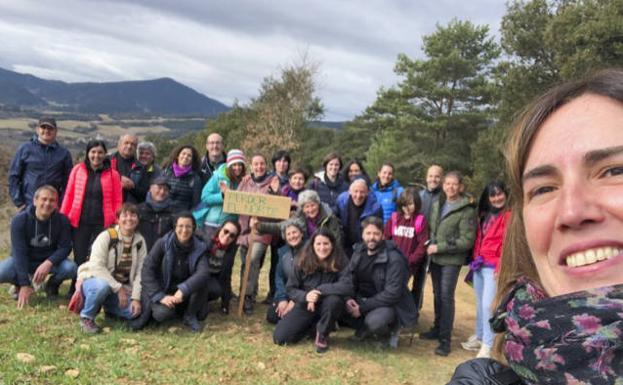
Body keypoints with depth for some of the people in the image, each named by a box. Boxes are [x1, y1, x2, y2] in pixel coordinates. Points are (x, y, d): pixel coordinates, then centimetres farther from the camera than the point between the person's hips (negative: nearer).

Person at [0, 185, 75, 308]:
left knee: (71, 268, -29)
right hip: (23, 261, 0)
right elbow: (19, 252, -24)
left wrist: (49, 263, -35)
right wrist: (24, 285, -31)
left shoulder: (62, 220, -15)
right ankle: (20, 285, 6)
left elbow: (65, 247, -14)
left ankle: (52, 285, 6)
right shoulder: (19, 220, -19)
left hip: (50, 261, 1)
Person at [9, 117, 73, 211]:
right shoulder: (25, 149, 4)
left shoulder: (64, 153, 7)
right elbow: (13, 176, 4)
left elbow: (67, 182, 5)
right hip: (28, 206, -1)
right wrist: (19, 203, -3)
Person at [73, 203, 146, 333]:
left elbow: (140, 272, -4)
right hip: (93, 279, -4)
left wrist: (136, 298, -16)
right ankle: (86, 317, -12)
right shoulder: (106, 236, -14)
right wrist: (118, 288, -25)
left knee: (134, 311, -19)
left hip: (121, 288, 5)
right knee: (102, 286, -39)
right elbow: (96, 266, -22)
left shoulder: (140, 242, 0)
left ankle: (108, 307, 14)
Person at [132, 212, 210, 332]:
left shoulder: (199, 248, -11)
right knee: (162, 313, -33)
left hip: (185, 295, 2)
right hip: (164, 290, -2)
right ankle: (148, 313, 4)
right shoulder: (163, 244, -13)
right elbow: (147, 271, -16)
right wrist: (160, 296, -25)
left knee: (201, 281, -28)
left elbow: (204, 272, -28)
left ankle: (190, 316, -6)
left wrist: (183, 290, -41)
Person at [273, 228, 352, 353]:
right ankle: (311, 325, 17)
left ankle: (322, 334, -8)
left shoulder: (340, 262, -15)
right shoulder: (303, 262, -9)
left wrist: (319, 291, -30)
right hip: (305, 306, 2)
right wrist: (305, 296, -27)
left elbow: (347, 287, -29)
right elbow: (290, 289, -5)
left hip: (326, 306, -2)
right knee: (279, 338, -13)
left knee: (334, 299, -38)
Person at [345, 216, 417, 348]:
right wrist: (349, 298, -18)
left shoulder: (394, 259, -20)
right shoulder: (358, 252, 1)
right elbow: (349, 279, 4)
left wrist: (363, 308, -25)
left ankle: (391, 329, 1)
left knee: (374, 322, -37)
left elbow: (392, 294, -24)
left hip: (388, 304, -6)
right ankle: (364, 327, 9)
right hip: (362, 299, 6)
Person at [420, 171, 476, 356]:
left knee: (446, 297, -7)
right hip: (435, 258, 6)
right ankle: (437, 329, 29)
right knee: (437, 295, 15)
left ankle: (445, 339, -1)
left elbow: (467, 241, -14)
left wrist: (440, 248, -15)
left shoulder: (466, 210, -11)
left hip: (451, 260, -6)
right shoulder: (437, 205, 9)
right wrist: (430, 245, 1)